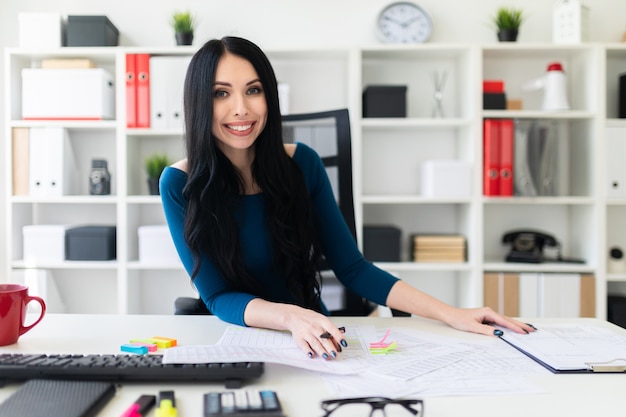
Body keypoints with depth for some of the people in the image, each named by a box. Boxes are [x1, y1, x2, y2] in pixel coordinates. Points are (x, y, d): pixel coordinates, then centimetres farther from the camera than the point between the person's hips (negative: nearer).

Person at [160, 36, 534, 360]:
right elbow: (218, 297, -14)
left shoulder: (301, 163, -5)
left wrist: (452, 314, -12)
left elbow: (352, 268, -3)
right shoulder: (181, 184, -12)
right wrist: (291, 316, -35)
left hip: (312, 339, 2)